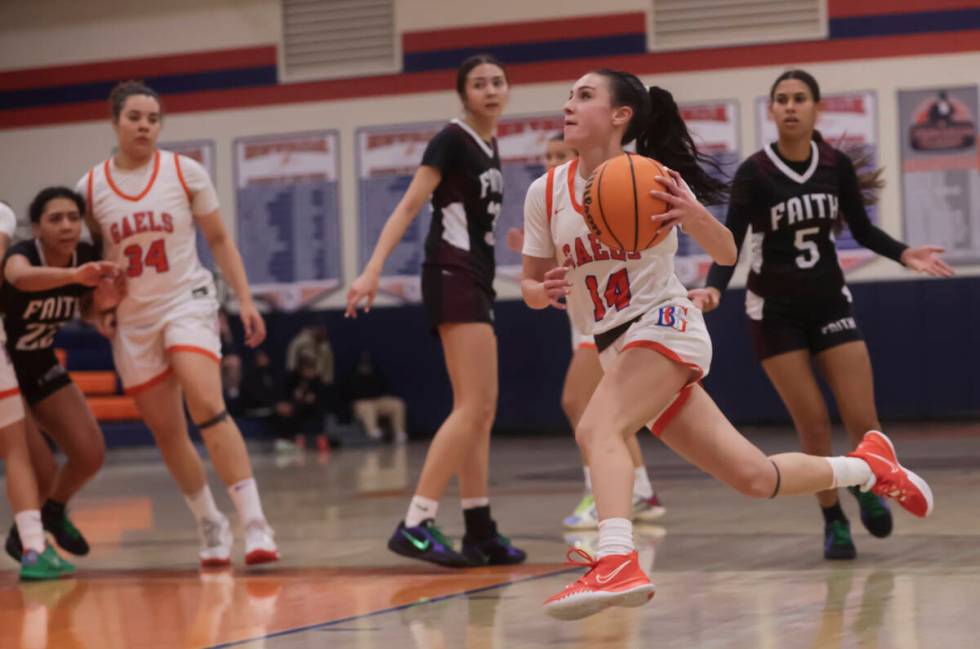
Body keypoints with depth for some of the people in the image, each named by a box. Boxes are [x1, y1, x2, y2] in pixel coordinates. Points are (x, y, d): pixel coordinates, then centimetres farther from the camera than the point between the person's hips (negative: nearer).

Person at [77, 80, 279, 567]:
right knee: (166, 431, 7)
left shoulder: (185, 172, -2)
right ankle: (211, 526, 24)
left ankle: (254, 525, -25)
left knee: (207, 406, -24)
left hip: (186, 302, -3)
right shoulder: (90, 187, 2)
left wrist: (245, 300, -3)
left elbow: (219, 239, 4)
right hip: (132, 319, 3)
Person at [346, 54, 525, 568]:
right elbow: (408, 206, -18)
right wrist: (373, 269, -28)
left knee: (481, 410, 9)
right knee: (473, 406, -17)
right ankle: (415, 525, -22)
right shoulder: (452, 140, -10)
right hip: (452, 277, -9)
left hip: (476, 282, 9)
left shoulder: (489, 146, 15)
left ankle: (479, 533, 12)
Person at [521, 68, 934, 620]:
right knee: (754, 477, 7)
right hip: (616, 348, 5)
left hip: (664, 326, -5)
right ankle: (869, 466, 31)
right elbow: (532, 287, 9)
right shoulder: (545, 192, 1)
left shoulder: (655, 178, -9)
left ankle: (618, 565, -46)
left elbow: (728, 255, -4)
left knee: (597, 428, -33)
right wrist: (544, 290, -16)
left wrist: (692, 214, -25)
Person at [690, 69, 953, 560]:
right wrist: (714, 288, -31)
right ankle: (834, 522, 14)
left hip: (830, 303, 2)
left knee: (863, 422, -5)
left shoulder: (837, 165, -4)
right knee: (813, 424, -5)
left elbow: (862, 229, 7)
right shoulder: (753, 173, -13)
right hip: (775, 312, -2)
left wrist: (904, 254, -9)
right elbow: (730, 244, -13)